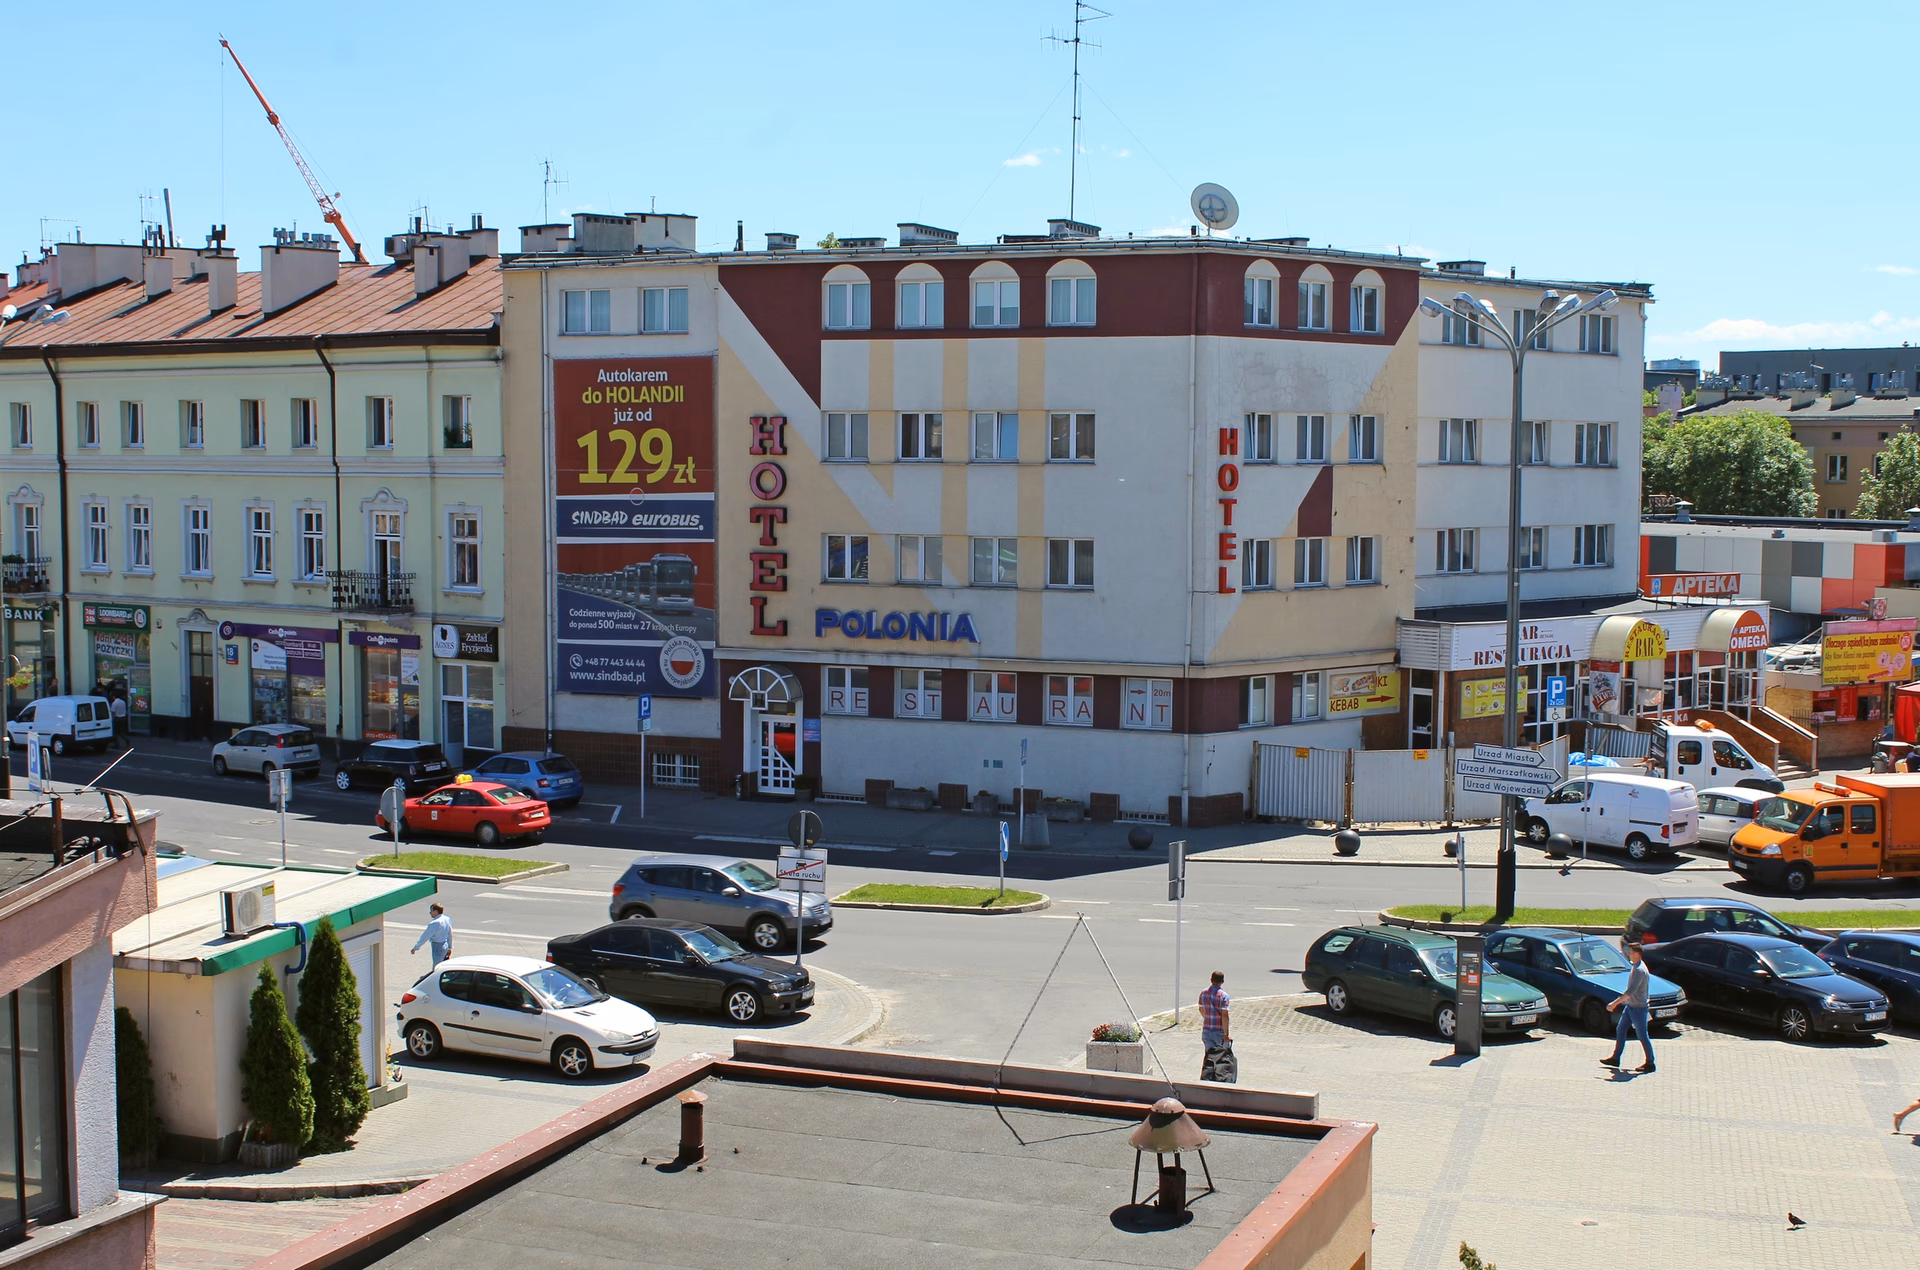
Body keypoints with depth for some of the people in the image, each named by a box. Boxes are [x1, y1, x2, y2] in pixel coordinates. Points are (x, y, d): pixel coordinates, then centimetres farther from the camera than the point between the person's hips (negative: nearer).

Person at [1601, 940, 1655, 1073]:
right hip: (1630, 1006, 10)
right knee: (1620, 1030, 13)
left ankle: (1650, 1063, 9)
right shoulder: (1636, 967, 8)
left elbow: (1631, 991, -30)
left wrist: (1615, 1003, -28)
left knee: (1642, 1035, -1)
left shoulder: (1639, 970, -25)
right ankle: (1615, 1058, 21)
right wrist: (1623, 1000, 22)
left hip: (1638, 1008, -10)